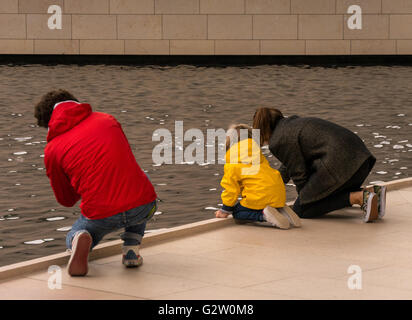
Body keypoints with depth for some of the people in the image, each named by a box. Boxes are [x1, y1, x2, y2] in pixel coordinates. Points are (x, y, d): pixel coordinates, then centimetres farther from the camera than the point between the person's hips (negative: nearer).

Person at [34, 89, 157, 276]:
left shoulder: (52, 149, 5)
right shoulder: (107, 119, 12)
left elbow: (66, 200, 17)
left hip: (102, 216, -1)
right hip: (144, 207, 1)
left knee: (72, 239, 34)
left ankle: (78, 240, -6)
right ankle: (131, 248, 23)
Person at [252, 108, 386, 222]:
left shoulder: (278, 141, -2)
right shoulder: (293, 122, 27)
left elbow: (299, 174, 1)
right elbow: (288, 165, 39)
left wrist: (304, 198, 19)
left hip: (339, 161, -9)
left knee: (301, 209, 1)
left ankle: (359, 197, -13)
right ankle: (373, 192, 7)